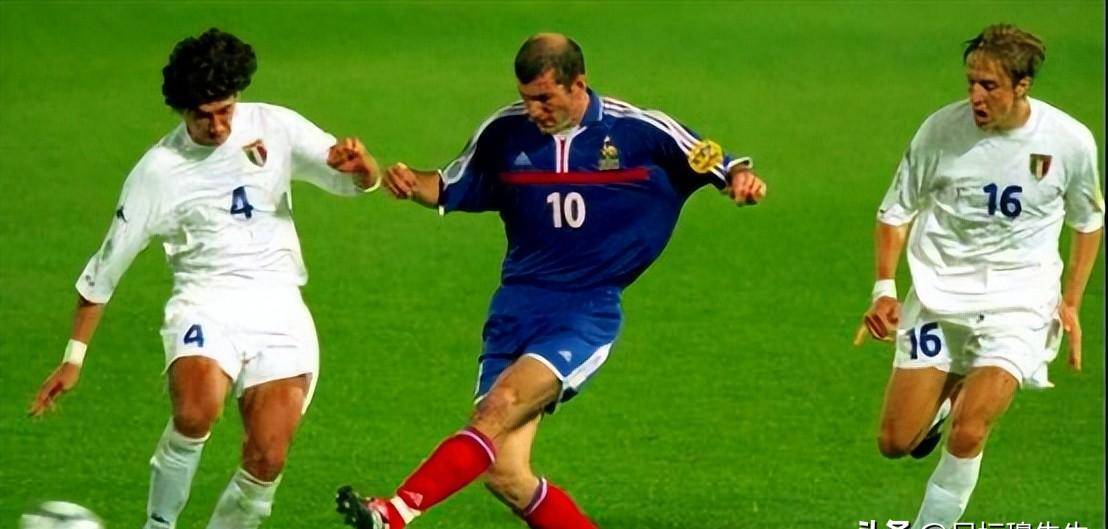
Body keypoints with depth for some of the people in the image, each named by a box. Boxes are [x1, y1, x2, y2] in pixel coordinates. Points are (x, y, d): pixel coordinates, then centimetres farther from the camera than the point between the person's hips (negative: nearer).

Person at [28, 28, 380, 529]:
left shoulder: (273, 128, 3)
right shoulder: (158, 170, -2)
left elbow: (359, 181, 1)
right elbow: (105, 267, 5)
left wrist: (356, 162, -25)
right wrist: (74, 356, 7)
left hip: (277, 305, 2)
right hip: (206, 304, -2)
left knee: (266, 460, -14)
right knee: (197, 409, -33)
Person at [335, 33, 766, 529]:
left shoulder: (641, 132, -4)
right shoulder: (505, 133, 4)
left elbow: (718, 165, 2)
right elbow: (451, 188, 18)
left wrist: (740, 177, -21)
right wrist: (412, 182, -4)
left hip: (587, 314, -4)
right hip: (517, 307, 4)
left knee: (500, 406, -29)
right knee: (505, 476, -7)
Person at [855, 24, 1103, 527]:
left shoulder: (1070, 141, -9)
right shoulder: (942, 130, -10)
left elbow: (1088, 221, 10)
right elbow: (895, 210, 4)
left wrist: (1071, 303, 7)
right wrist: (884, 288, -7)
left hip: (1019, 301, -1)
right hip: (940, 292, 2)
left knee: (968, 435, -20)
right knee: (895, 443, 0)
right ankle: (943, 396, 34)